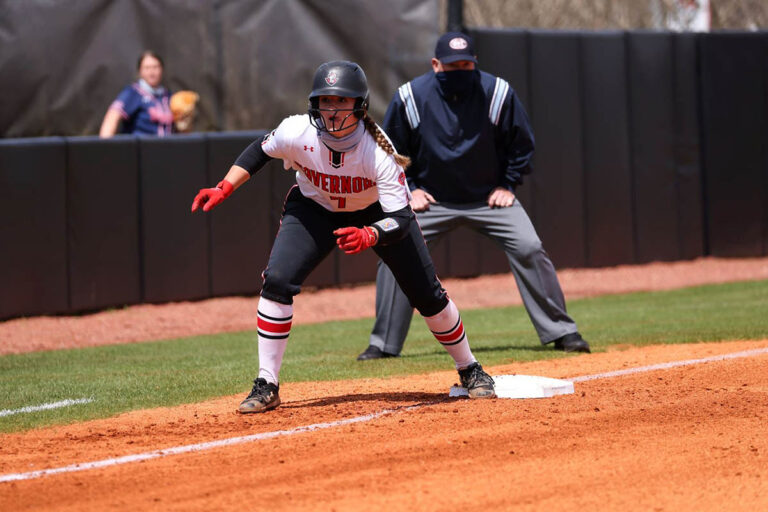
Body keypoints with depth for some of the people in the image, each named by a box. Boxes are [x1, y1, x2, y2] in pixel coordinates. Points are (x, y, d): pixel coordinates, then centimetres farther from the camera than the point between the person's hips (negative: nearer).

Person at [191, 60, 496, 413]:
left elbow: (401, 220, -38)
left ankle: (469, 370, 24)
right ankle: (266, 386, -9)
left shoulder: (378, 150, -36)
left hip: (378, 213, -1)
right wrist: (223, 189, -16)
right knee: (276, 281, -19)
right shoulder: (296, 133, -30)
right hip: (315, 209, 1)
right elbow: (261, 151, -6)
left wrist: (368, 236, -57)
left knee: (427, 294, -1)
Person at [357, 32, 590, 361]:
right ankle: (384, 344, -1)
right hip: (431, 199, 0)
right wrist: (409, 189, -5)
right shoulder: (410, 97, -13)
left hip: (489, 197, 0)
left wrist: (507, 185, -5)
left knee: (529, 249, -14)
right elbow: (390, 150, 2)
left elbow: (521, 143, 2)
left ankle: (561, 333, -3)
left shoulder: (498, 93, -13)